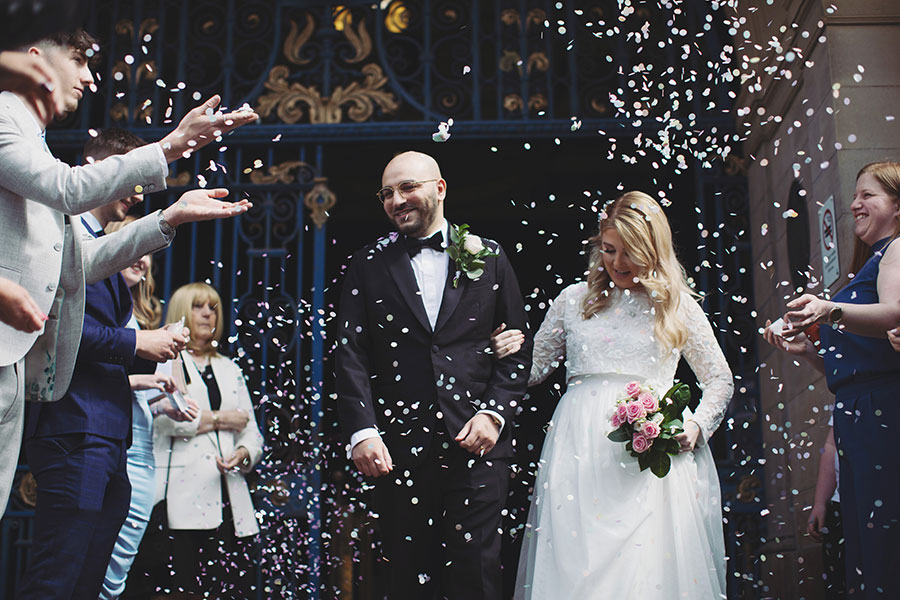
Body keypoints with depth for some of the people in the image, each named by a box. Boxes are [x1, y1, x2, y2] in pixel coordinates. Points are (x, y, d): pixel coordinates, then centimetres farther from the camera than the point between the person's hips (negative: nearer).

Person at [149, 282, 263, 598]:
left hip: (228, 499, 4)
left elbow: (252, 432, 21)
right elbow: (162, 417, -8)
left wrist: (244, 454, -2)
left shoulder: (231, 370, 27)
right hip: (184, 498, -4)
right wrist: (221, 419, 1)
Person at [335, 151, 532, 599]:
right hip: (397, 449, 1)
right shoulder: (367, 266, 9)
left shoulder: (489, 257, 9)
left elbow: (518, 347, 8)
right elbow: (352, 355, 2)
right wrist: (362, 431, -11)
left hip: (478, 444, 0)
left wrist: (495, 413, -6)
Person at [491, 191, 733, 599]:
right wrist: (511, 354, -5)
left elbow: (720, 380, 14)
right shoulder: (575, 299, 13)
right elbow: (535, 369, 17)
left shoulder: (678, 305, 10)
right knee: (574, 565, -4)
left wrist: (697, 426, -3)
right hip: (580, 452, 1)